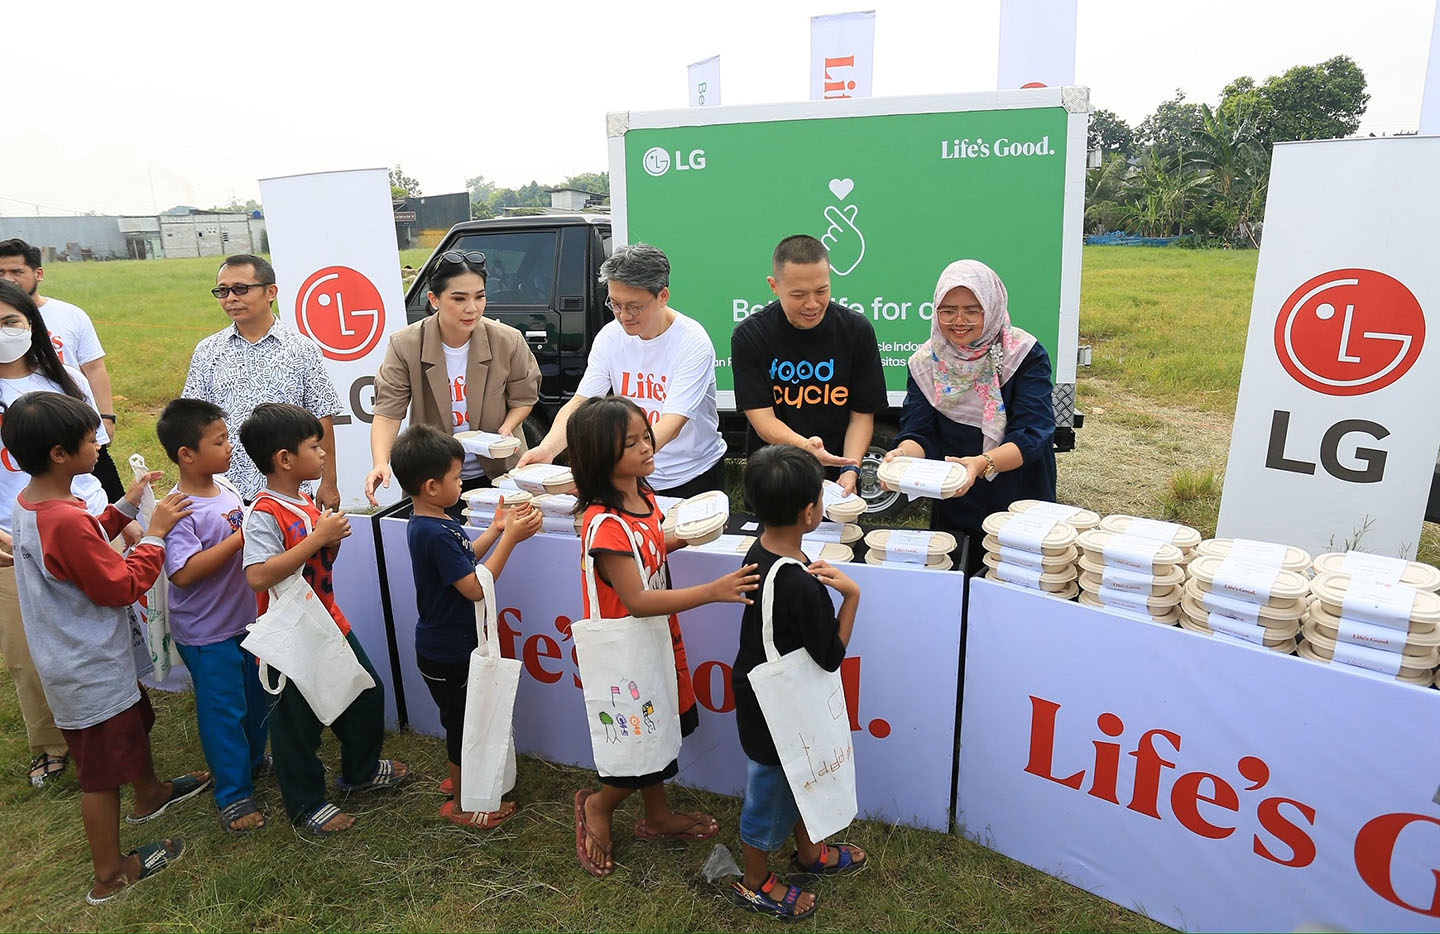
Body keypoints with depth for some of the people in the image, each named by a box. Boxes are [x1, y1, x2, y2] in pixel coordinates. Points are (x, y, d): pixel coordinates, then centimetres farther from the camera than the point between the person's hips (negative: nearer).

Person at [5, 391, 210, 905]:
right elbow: (122, 586, -26)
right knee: (103, 771, 7)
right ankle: (109, 874, 25)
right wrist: (155, 533, -19)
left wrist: (125, 506, 7)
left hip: (78, 657, 10)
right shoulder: (65, 521, -33)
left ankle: (150, 794, 56)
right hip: (90, 671, -10)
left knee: (135, 721, 32)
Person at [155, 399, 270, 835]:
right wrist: (238, 538, -32)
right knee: (223, 710, 5)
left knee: (256, 696, 23)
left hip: (245, 617, 8)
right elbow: (185, 572, -33)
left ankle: (253, 759, 46)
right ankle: (233, 795, 21)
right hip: (207, 633, -8)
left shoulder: (226, 488, 1)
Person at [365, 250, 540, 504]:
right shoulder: (405, 345, -11)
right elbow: (388, 412, -12)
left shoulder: (508, 341, -10)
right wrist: (381, 463, -28)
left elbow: (523, 398, 6)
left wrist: (506, 428, -14)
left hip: (498, 472, 1)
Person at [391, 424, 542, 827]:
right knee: (464, 723, 9)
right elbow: (476, 587, -30)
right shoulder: (434, 533, -30)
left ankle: (462, 777, 47)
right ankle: (461, 804, 28)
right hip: (448, 654, -10)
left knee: (465, 720, 26)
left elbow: (463, 558, 15)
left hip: (450, 645, 10)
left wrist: (496, 529, 6)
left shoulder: (428, 523, 2)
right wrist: (510, 537, -27)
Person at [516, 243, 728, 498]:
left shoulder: (693, 342, -18)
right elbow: (579, 403, -5)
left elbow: (671, 426, -28)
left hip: (695, 478, -3)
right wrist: (547, 449, -26)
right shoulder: (610, 336, -2)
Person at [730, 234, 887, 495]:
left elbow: (862, 414, 2)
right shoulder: (749, 335, -5)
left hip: (834, 474, 1)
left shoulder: (857, 330, -1)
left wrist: (850, 469, -14)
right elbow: (761, 418, -9)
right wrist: (803, 445, -29)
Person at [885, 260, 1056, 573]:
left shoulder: (1026, 355, -12)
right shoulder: (926, 362, -2)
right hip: (952, 515, 2)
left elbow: (1031, 436, -21)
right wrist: (903, 454, -31)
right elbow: (919, 433, -7)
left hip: (1021, 508, -2)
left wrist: (982, 463, -39)